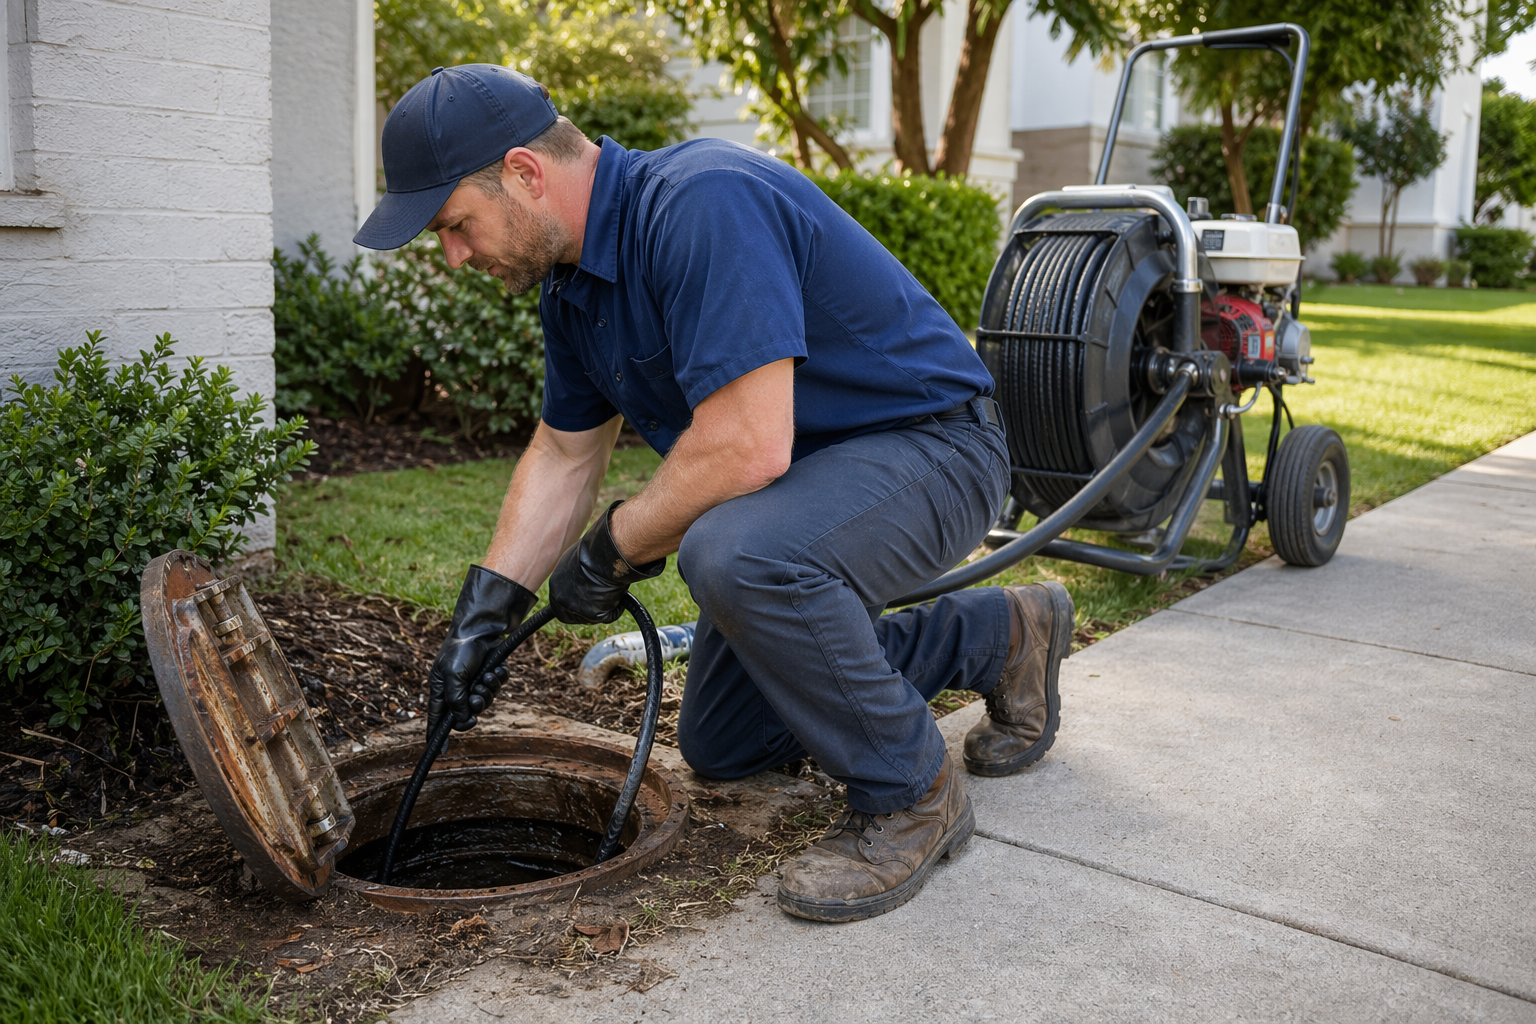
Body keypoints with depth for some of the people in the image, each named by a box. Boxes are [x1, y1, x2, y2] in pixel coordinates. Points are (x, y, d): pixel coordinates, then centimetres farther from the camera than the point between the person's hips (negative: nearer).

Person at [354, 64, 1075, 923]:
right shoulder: (573, 274, 2)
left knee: (737, 553, -39)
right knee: (720, 746, 15)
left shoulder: (702, 204, -29)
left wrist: (614, 549, -18)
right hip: (811, 472, 10)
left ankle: (910, 795, -12)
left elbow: (746, 447, -35)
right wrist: (489, 603, 6)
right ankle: (999, 637, 26)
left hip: (929, 447, -9)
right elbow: (566, 451, 13)